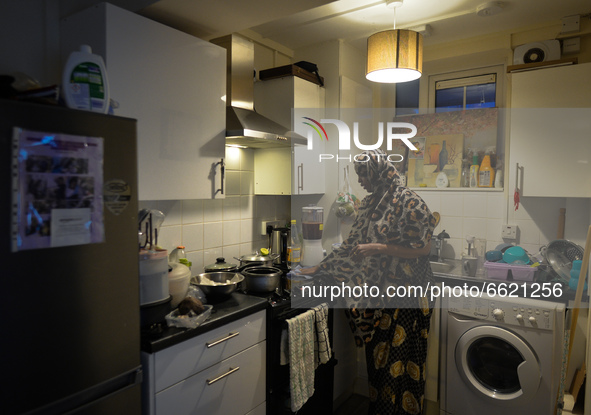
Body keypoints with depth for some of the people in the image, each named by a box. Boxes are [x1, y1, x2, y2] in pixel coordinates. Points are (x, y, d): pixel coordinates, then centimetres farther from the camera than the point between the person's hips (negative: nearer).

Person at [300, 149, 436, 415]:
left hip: (405, 292, -7)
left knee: (400, 361, 4)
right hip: (377, 291, 7)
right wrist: (320, 268, 14)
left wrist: (377, 248, -21)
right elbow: (353, 244, 14)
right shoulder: (370, 204, 9)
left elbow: (423, 248, -16)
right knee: (377, 356, 17)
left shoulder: (409, 202, -13)